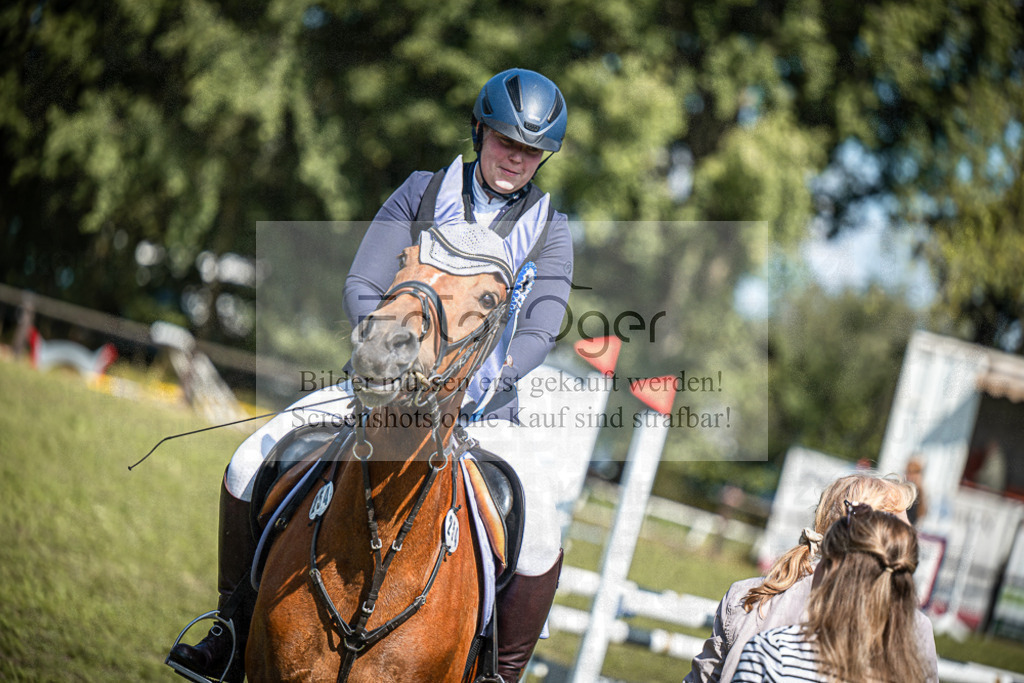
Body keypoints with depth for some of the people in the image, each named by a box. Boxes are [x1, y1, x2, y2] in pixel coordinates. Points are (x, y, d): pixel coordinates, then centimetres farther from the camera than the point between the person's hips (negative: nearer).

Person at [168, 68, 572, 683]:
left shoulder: (550, 230, 3)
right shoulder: (422, 193, 5)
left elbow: (539, 332, -8)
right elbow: (362, 288, -1)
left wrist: (480, 383, -25)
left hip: (483, 406, -1)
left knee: (542, 540, -26)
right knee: (248, 468, -12)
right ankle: (234, 628, 7)